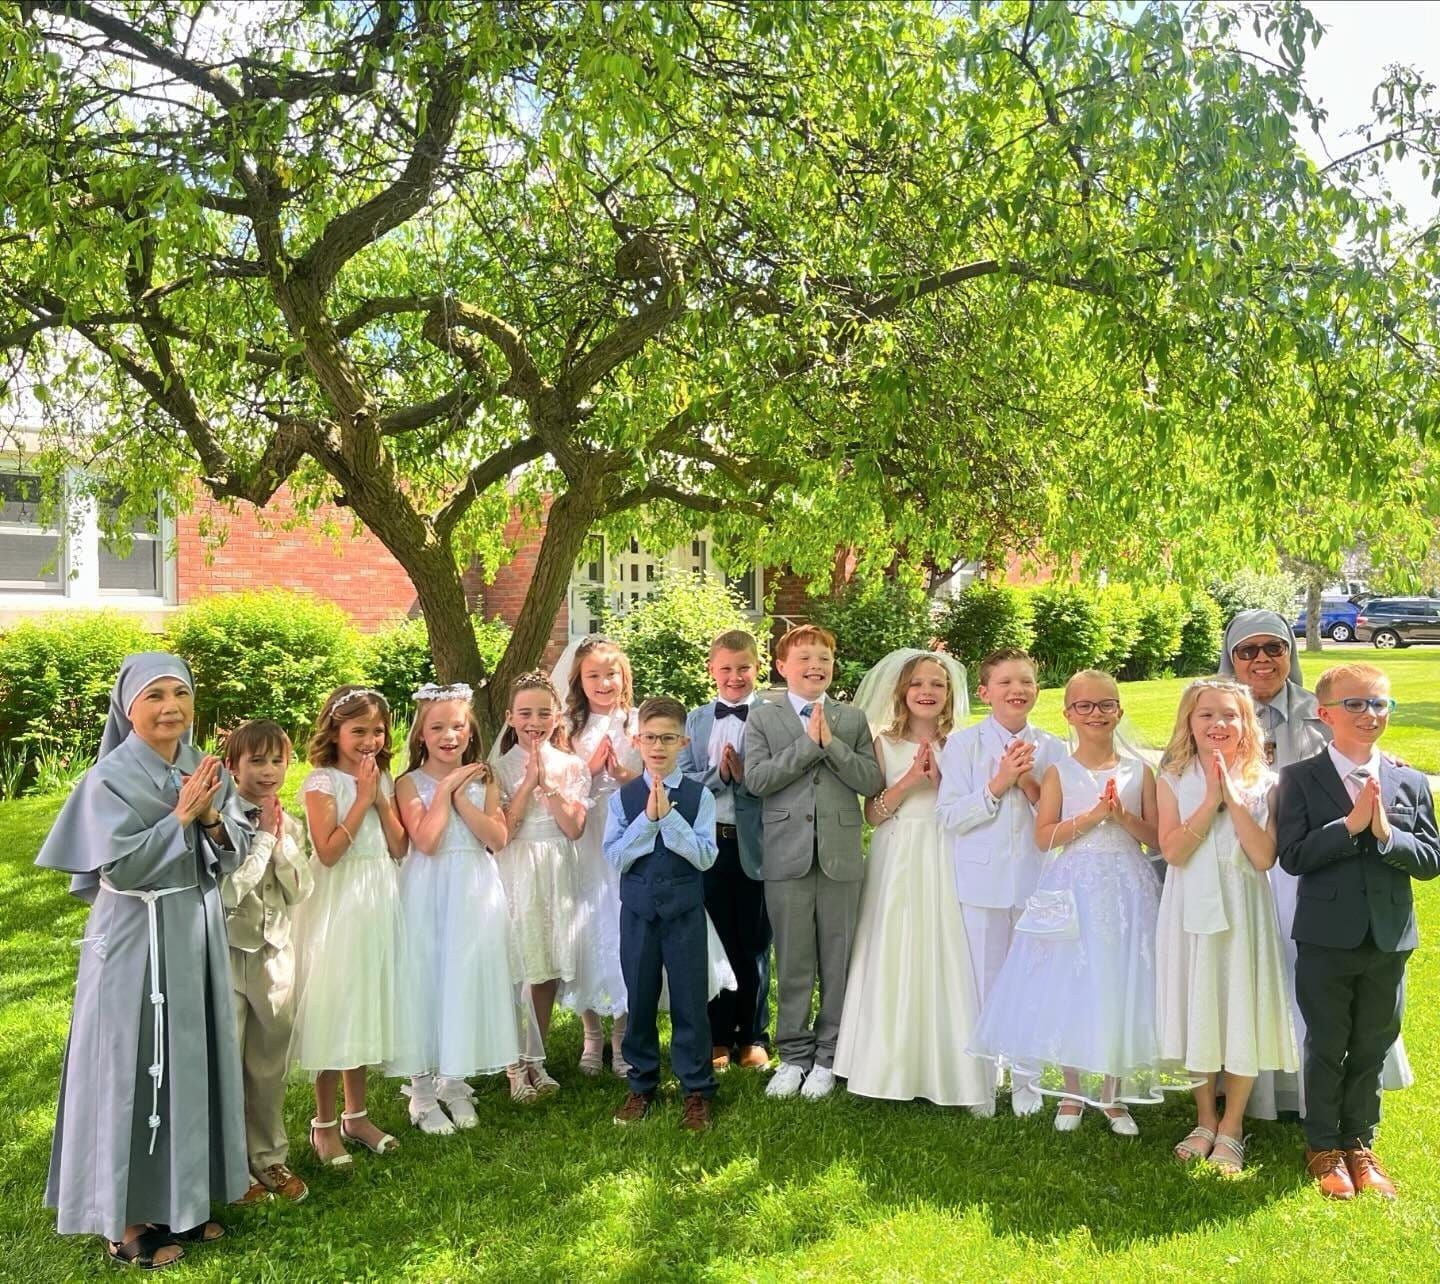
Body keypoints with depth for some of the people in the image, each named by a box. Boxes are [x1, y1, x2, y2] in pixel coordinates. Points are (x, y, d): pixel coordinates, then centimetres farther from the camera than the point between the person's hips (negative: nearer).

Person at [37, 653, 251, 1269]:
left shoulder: (206, 770, 3)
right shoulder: (110, 778, -14)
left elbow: (236, 850, 4)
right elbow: (121, 867, -19)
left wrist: (212, 819, -14)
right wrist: (181, 817, -19)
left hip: (199, 931, 6)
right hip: (136, 940, -6)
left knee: (192, 1062, 14)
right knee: (134, 1071, 2)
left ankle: (181, 1197, 30)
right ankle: (125, 1219, 17)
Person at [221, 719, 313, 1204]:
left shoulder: (290, 826, 4)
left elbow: (301, 889, -3)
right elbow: (229, 890, -20)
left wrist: (280, 839, -12)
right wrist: (263, 837, -17)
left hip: (276, 952, 5)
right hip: (229, 951, -5)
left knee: (270, 1064, 16)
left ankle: (269, 1156, 30)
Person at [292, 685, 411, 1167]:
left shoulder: (382, 780, 8)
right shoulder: (321, 782, -10)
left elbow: (399, 847, 3)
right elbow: (328, 851, -21)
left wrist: (381, 798, -8)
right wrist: (362, 798, -18)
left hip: (379, 905, 6)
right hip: (338, 906, -6)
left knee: (366, 1006, 14)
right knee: (333, 1010, 0)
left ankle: (356, 1115, 26)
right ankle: (324, 1125, 14)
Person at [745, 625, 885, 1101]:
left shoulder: (854, 720, 8)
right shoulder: (763, 719, 4)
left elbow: (874, 782, -3)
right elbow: (756, 778, -10)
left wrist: (831, 743, -13)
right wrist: (808, 743, -13)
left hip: (840, 857, 1)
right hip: (787, 857, -1)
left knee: (838, 962, 7)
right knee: (793, 964, 7)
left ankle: (828, 1057, 21)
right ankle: (794, 1054, 21)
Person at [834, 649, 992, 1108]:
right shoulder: (885, 743, 4)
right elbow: (872, 813, -1)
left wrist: (940, 780, -12)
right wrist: (910, 780, -13)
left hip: (944, 862, 0)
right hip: (896, 861, 0)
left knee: (945, 960, 0)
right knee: (894, 960, 2)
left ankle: (946, 1068, 10)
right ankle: (893, 1066, 12)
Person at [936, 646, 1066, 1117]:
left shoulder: (1052, 748, 3)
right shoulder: (963, 744, -2)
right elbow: (950, 816, -8)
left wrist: (1032, 787, -12)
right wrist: (996, 786, -16)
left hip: (1037, 880, 2)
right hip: (982, 880, -1)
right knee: (984, 984, 8)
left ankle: (1026, 1082, 25)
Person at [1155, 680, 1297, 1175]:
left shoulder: (1263, 783, -1)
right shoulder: (1173, 780, -1)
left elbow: (1264, 857, -12)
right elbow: (1173, 851, -13)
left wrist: (1232, 798, -17)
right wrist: (1210, 801, -19)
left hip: (1244, 910, 0)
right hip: (1193, 908, 1)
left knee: (1243, 1011, 3)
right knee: (1196, 1009, 8)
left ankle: (1231, 1129, 20)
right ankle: (1205, 1121, 27)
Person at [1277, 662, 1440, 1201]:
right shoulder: (1300, 778, -5)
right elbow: (1292, 856, -14)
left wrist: (1387, 834, -17)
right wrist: (1350, 825, -21)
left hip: (1389, 939, 3)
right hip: (1326, 938, -3)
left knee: (1372, 1048, 14)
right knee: (1327, 1047, 9)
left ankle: (1359, 1145, 31)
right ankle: (1324, 1148, 25)